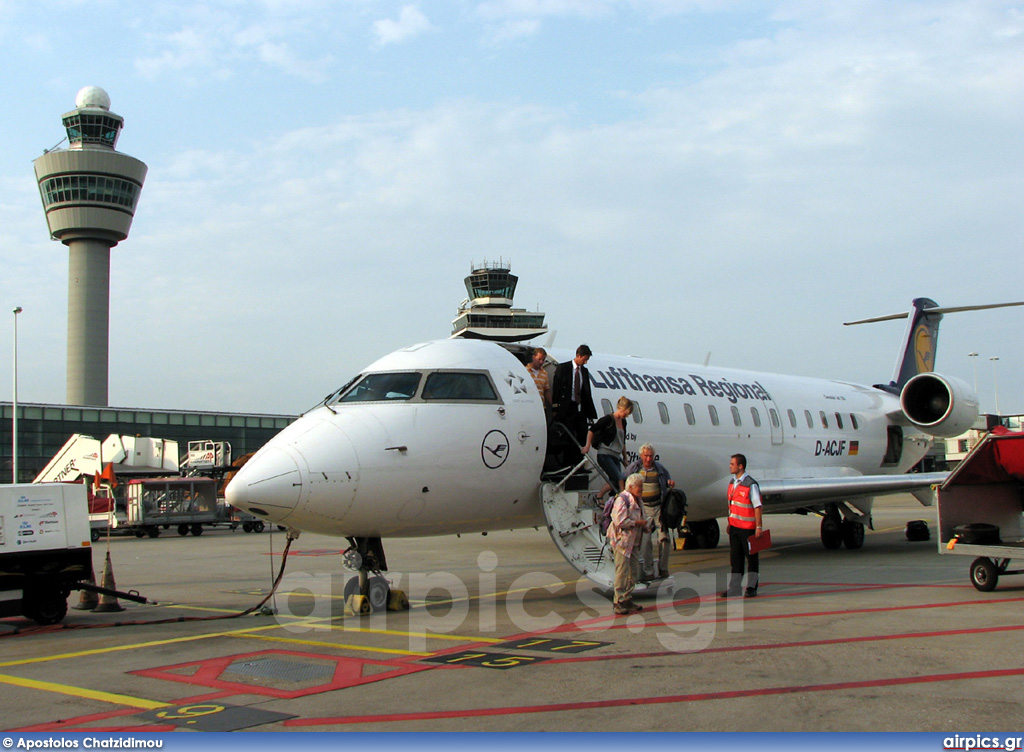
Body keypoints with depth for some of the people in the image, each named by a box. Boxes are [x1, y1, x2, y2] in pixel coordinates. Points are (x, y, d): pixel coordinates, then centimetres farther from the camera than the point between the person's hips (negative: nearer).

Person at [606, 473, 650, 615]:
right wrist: (637, 523, -16)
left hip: (632, 540, 10)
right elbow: (620, 521, -24)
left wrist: (644, 525, 8)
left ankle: (627, 599, 21)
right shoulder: (622, 499, -15)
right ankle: (618, 602, -4)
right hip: (621, 539, -10)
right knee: (622, 571, -9)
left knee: (634, 570, 11)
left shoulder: (636, 500, 15)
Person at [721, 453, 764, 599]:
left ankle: (751, 587, 12)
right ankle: (733, 588, 11)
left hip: (748, 528, -7)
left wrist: (758, 526, -18)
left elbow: (757, 506, -15)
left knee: (751, 558, 4)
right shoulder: (732, 482, 9)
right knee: (735, 558, 8)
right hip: (734, 526, 7)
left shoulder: (751, 484, -15)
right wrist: (729, 523, 17)